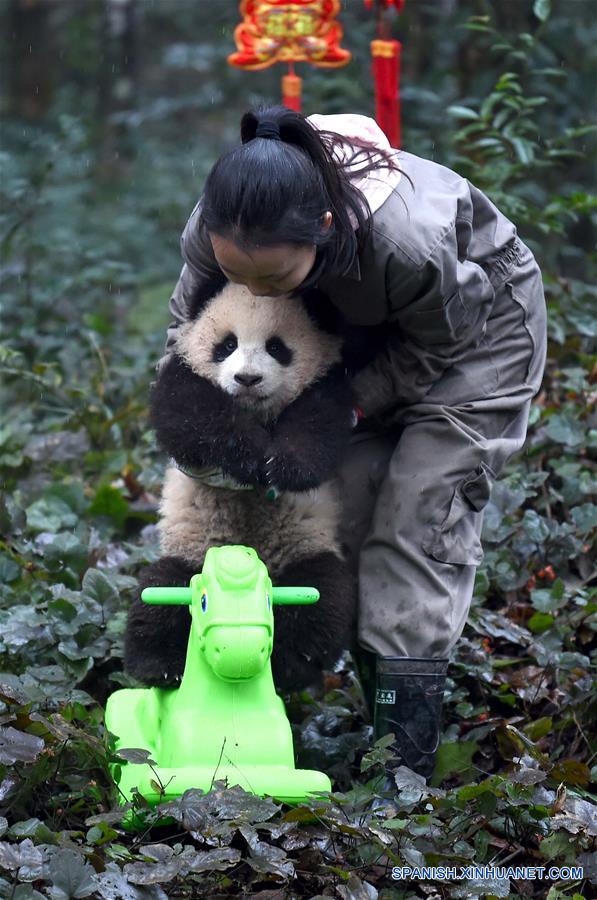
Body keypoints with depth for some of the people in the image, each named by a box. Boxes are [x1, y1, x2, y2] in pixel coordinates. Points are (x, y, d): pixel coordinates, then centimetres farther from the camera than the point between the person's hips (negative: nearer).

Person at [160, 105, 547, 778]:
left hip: (477, 321, -6)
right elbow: (187, 324, -8)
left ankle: (407, 752, -13)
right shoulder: (217, 229, -30)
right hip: (367, 320, 6)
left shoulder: (410, 239, -45)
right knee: (348, 503, -2)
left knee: (421, 514, -13)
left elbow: (436, 346, -22)